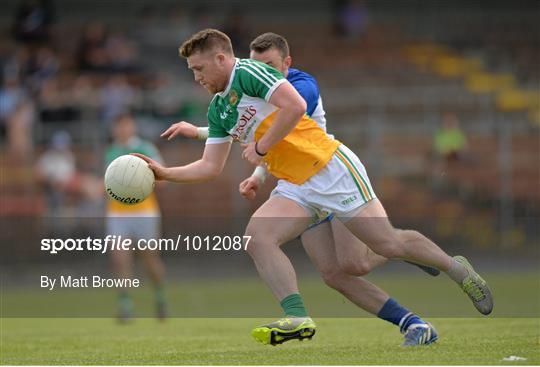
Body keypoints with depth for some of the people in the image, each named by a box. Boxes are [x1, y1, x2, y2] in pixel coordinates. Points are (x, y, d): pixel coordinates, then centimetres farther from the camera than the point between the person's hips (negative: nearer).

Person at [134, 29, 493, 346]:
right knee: (257, 235, -18)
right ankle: (298, 317, -24)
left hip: (331, 167, -8)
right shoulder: (217, 110, 16)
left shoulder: (248, 72, -10)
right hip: (295, 187, 8)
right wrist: (164, 172, 7)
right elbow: (210, 166, 18)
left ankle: (457, 268, 18)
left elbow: (295, 106, -23)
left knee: (388, 244, -6)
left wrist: (261, 147, -15)